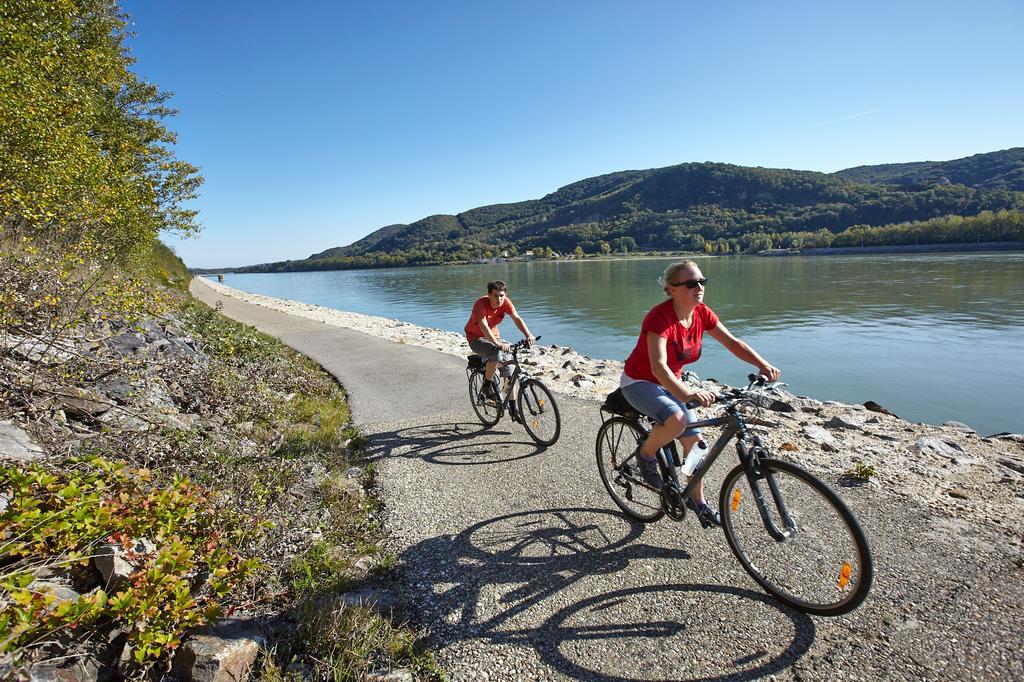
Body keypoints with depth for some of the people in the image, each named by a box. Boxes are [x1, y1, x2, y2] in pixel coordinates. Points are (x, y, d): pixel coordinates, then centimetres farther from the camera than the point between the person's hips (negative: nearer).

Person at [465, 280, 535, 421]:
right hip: (476, 338, -6)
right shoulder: (481, 304, -28)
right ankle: (487, 384, -10)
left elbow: (517, 318, -25)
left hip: (493, 336, 6)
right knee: (495, 354, -36)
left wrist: (528, 335, -43)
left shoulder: (505, 302, -13)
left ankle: (512, 409, 4)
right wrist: (497, 343, -55)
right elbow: (483, 326, -40)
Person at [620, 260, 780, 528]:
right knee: (677, 420, -33)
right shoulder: (660, 317, -31)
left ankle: (698, 500, 26)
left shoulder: (702, 314, -8)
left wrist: (763, 365, -18)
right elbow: (658, 367, -41)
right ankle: (646, 454, -2)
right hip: (640, 382, -7)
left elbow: (732, 342, -3)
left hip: (671, 383, 7)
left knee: (693, 438, 5)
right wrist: (687, 394, -55)